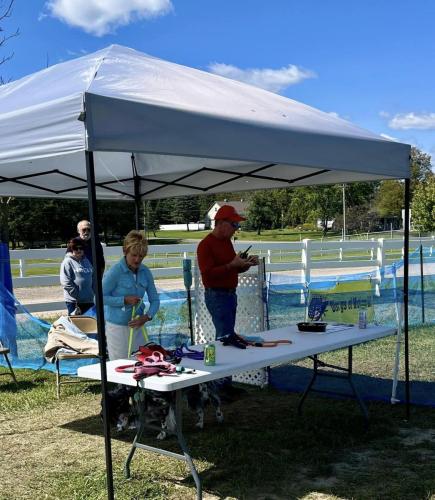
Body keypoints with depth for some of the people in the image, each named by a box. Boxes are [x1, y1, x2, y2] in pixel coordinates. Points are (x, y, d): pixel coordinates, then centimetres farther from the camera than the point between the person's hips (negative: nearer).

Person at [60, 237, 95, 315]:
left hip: (89, 300, 6)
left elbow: (93, 279, 19)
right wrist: (77, 295, -16)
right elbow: (66, 282, -15)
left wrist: (93, 293, 7)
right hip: (74, 301, -6)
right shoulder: (67, 262, -8)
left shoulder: (86, 261, 14)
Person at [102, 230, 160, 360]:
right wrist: (125, 300, -18)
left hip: (137, 325, 5)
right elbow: (100, 297, -12)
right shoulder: (115, 271, -14)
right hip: (117, 326, -5)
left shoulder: (145, 271, 1)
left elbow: (154, 300, 5)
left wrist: (147, 317, -12)